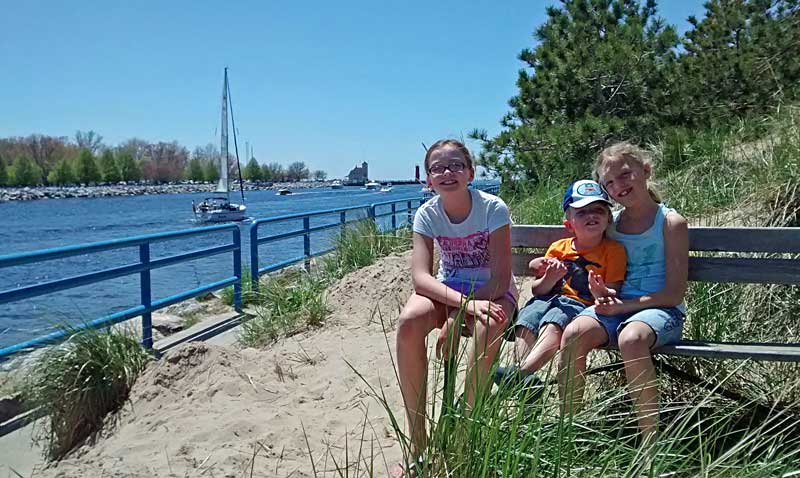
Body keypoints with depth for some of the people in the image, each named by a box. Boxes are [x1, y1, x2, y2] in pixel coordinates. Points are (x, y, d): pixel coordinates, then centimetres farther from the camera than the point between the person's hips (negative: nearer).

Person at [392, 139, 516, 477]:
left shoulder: (493, 208, -18)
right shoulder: (427, 214, -10)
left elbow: (501, 278, -21)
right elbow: (420, 277, -22)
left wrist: (455, 318, -29)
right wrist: (466, 303, -39)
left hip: (493, 291, -2)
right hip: (447, 289, 3)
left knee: (486, 328, -38)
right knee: (408, 322, -30)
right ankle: (417, 440, -19)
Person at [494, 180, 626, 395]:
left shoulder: (613, 250, 3)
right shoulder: (559, 248, 13)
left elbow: (613, 292, -1)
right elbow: (537, 290, 13)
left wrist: (601, 293, -25)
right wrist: (550, 279, -10)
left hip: (581, 304, -4)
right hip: (550, 297, 4)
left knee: (554, 324, -34)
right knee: (525, 322, -26)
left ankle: (521, 371, -44)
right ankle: (525, 382, -33)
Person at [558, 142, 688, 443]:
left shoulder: (671, 223, 0)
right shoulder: (610, 224, 14)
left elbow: (674, 294, -6)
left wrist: (622, 306, -15)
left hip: (660, 310, -4)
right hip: (615, 307, 4)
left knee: (631, 338, -37)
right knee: (574, 333, -27)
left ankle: (650, 438, -25)